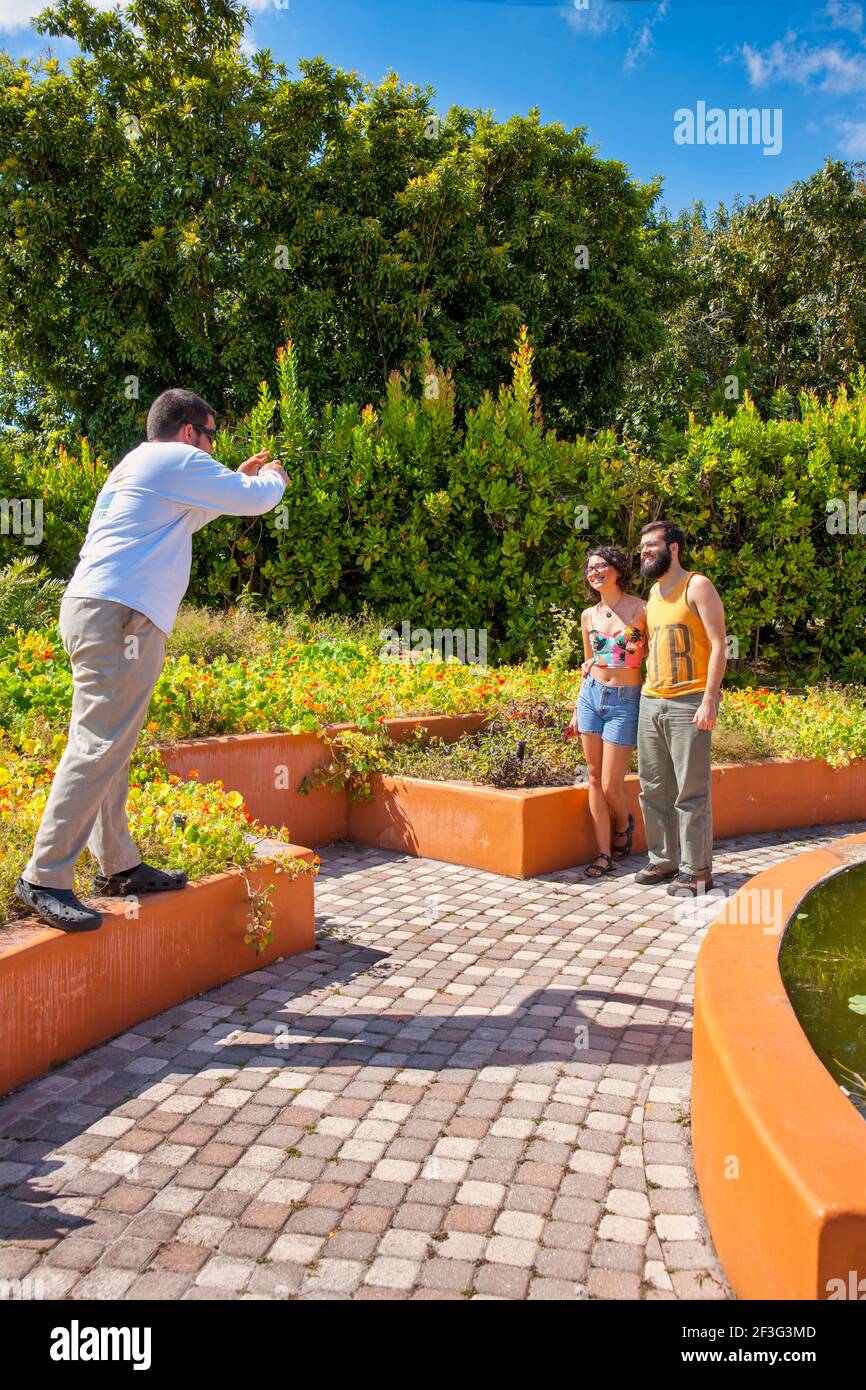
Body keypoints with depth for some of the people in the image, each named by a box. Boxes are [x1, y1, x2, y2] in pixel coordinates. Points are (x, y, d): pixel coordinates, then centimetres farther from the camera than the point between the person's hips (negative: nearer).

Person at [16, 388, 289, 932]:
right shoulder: (179, 460, -1)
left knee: (109, 747, 11)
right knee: (98, 748, -13)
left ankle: (119, 865, 17)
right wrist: (272, 478, 23)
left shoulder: (135, 467, 27)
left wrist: (240, 478, 41)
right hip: (120, 615, -11)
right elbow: (257, 500, 1)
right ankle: (45, 877, -13)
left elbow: (184, 513, 42)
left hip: (95, 610, 11)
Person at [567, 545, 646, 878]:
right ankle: (603, 854, 12)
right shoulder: (589, 616, 8)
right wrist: (577, 710, 17)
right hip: (591, 697, 5)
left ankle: (624, 824, 30)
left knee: (611, 784, -3)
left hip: (626, 703, -4)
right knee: (595, 779, 4)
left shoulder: (642, 610, -6)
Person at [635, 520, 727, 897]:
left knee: (691, 792, -3)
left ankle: (697, 871, 5)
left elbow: (718, 645, -10)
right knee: (654, 789, 10)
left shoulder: (697, 586, -4)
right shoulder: (653, 592, 17)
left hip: (689, 704, -7)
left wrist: (709, 700, -17)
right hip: (651, 703, 7)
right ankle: (664, 861, 22)